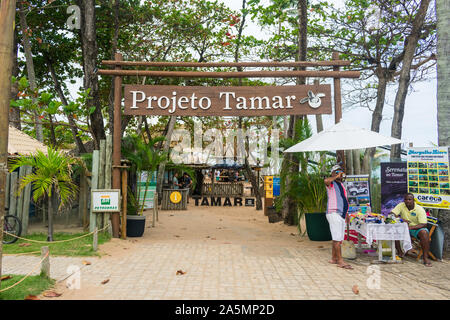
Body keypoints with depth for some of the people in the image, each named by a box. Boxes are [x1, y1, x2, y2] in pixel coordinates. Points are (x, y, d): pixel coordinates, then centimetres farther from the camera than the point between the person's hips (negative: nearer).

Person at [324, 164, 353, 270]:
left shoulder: (341, 184, 21)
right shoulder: (331, 183, -3)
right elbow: (326, 180, -30)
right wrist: (336, 176, -15)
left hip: (341, 215, 9)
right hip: (334, 213, -9)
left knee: (339, 238, 11)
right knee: (337, 238, -12)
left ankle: (333, 258, 19)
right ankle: (340, 261, -12)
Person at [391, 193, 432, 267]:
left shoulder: (420, 209, -14)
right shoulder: (401, 206, -6)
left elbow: (423, 224, -22)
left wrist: (411, 227, -37)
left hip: (417, 228, -2)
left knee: (424, 233, -34)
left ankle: (425, 258, -25)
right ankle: (400, 253, -11)